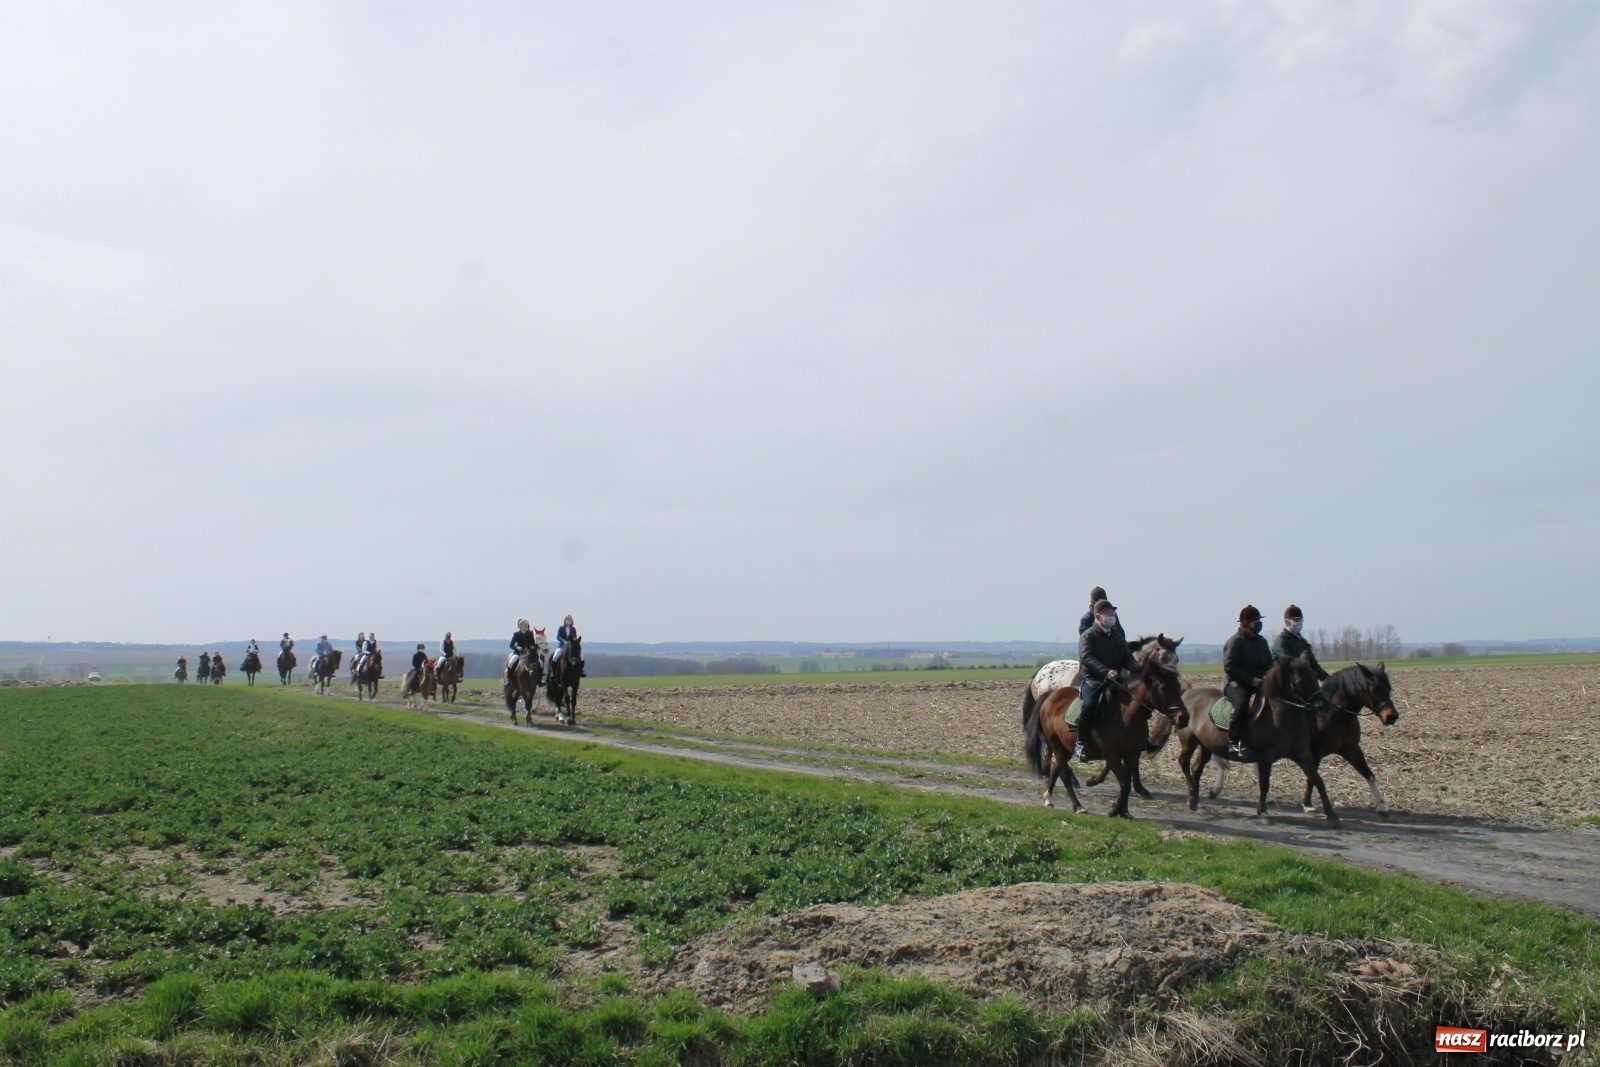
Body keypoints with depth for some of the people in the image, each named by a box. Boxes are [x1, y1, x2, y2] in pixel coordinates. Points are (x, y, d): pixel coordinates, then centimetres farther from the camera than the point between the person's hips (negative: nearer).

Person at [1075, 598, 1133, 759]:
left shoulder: (1118, 636, 20)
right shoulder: (1088, 636, -1)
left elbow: (1127, 657, 15)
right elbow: (1087, 658, -16)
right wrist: (1106, 672, -31)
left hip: (1116, 680, 6)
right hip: (1093, 680, -6)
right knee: (1090, 704, -32)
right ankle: (1080, 742, -18)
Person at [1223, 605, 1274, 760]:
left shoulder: (1261, 641, 17)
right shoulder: (1235, 641, -7)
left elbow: (1269, 664, 24)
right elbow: (1229, 667, -16)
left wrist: (1268, 677, 0)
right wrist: (1251, 680, -22)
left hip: (1258, 682, 8)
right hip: (1238, 683, -8)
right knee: (1242, 703, -37)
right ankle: (1233, 742, -31)